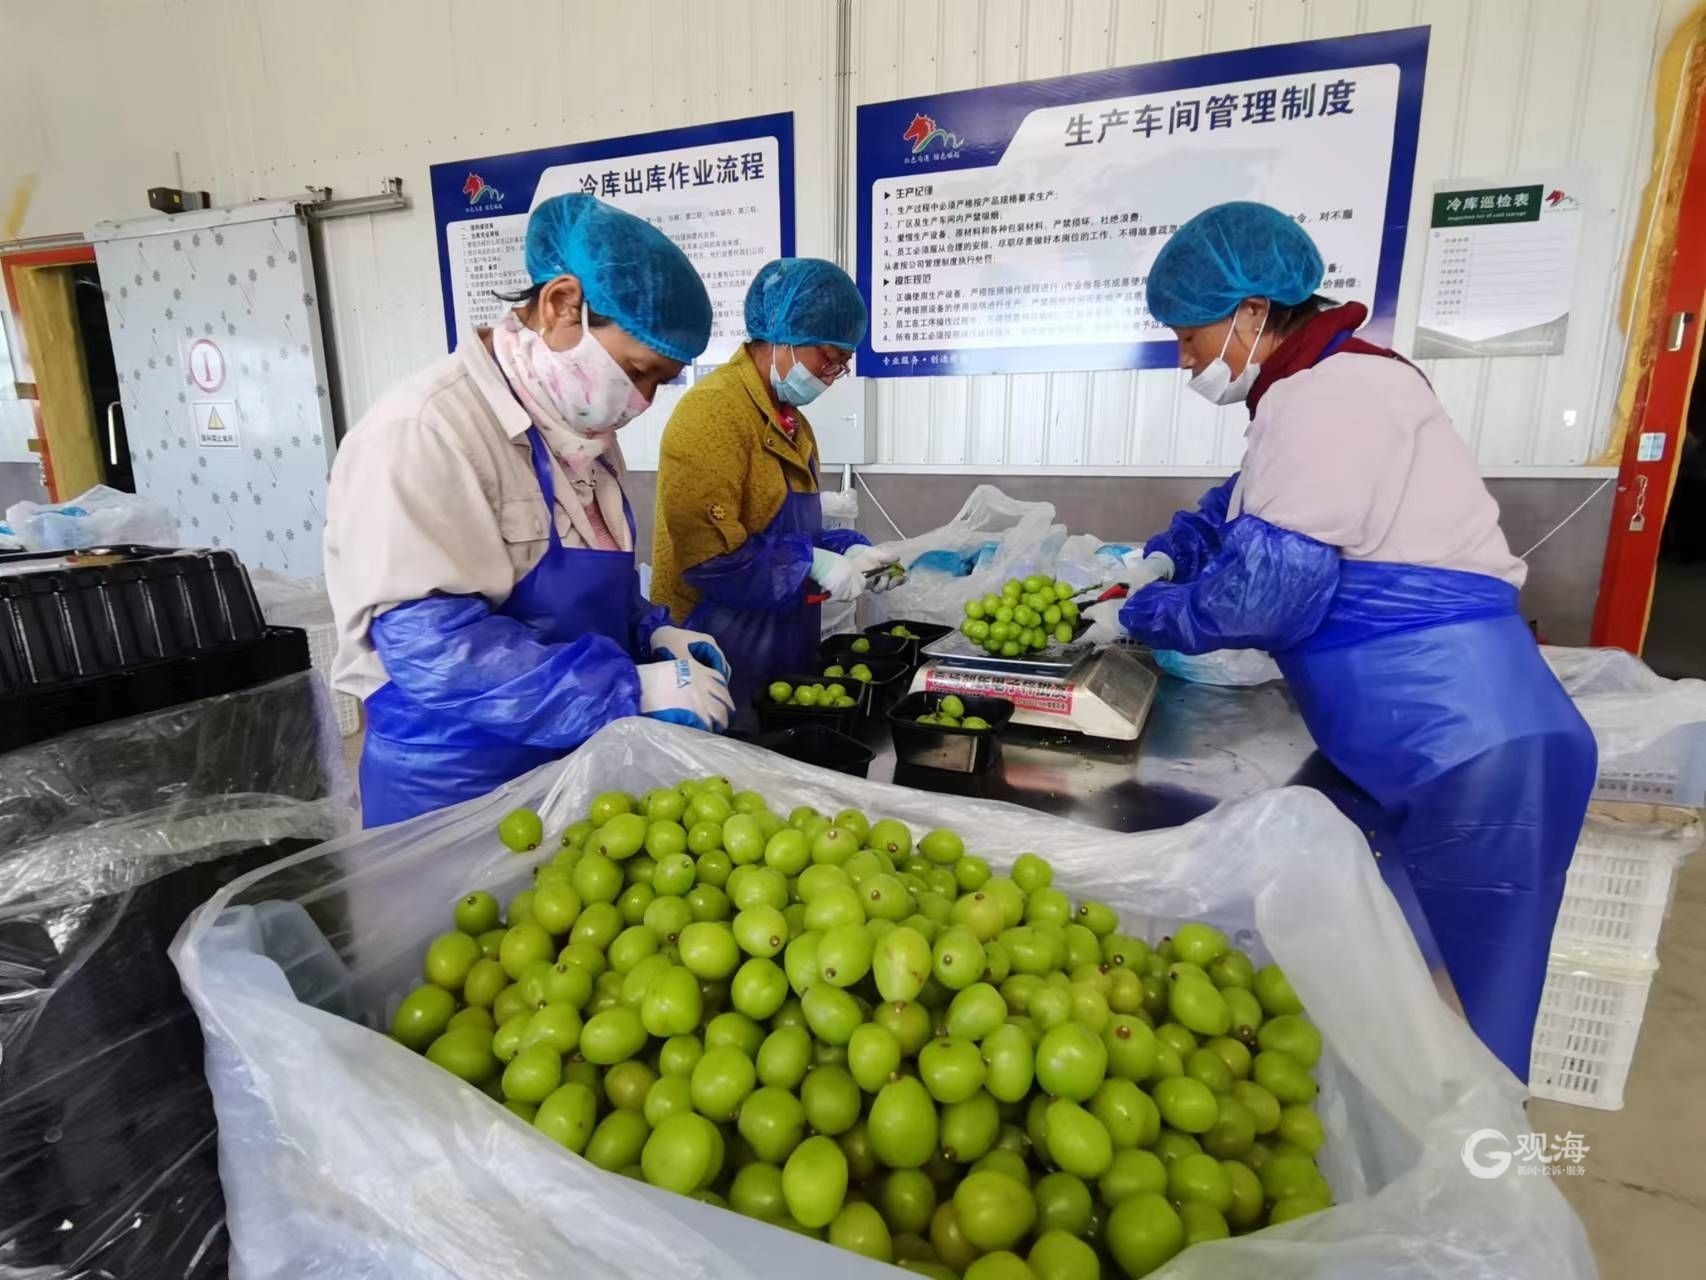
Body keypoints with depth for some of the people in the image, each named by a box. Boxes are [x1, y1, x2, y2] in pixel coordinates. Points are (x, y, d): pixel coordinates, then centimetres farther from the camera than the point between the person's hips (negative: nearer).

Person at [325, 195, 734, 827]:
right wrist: (631, 691, -27)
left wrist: (650, 636, -2)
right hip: (456, 788, -8)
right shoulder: (423, 433, -20)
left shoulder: (582, 430, 6)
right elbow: (431, 644, -27)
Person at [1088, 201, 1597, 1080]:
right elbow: (1241, 510, 27)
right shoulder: (1326, 387, 16)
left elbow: (1263, 587, -21)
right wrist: (1160, 560, 10)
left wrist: (1138, 614, -5)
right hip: (1433, 747, 10)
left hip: (1464, 753, -10)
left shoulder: (1326, 396, -17)